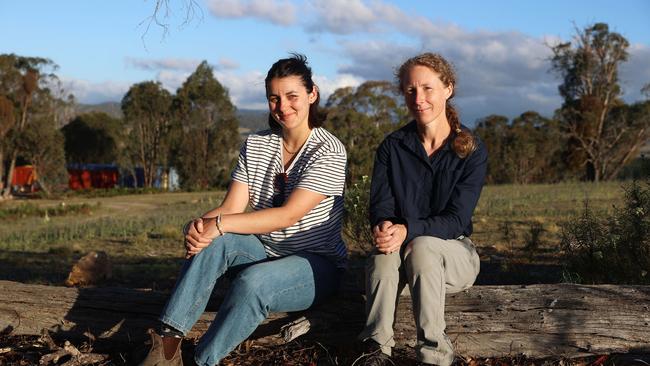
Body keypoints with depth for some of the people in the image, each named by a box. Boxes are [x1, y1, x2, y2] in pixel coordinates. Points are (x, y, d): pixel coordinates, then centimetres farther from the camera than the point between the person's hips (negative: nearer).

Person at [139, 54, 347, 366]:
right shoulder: (255, 145, 5)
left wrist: (218, 223, -29)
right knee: (213, 241, -25)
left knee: (254, 280, -35)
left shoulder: (328, 151, -13)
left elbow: (288, 215, -23)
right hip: (266, 252, 5)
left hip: (318, 265, -5)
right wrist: (198, 225, -26)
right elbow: (231, 208, -4)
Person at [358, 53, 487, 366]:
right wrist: (384, 226, -31)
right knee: (385, 253, -34)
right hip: (399, 245, 2)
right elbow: (380, 204, -5)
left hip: (454, 252, -1)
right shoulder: (392, 147, 3)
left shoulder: (472, 151, -5)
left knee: (421, 246, -36)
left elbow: (456, 219, -14)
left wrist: (409, 230, -32)